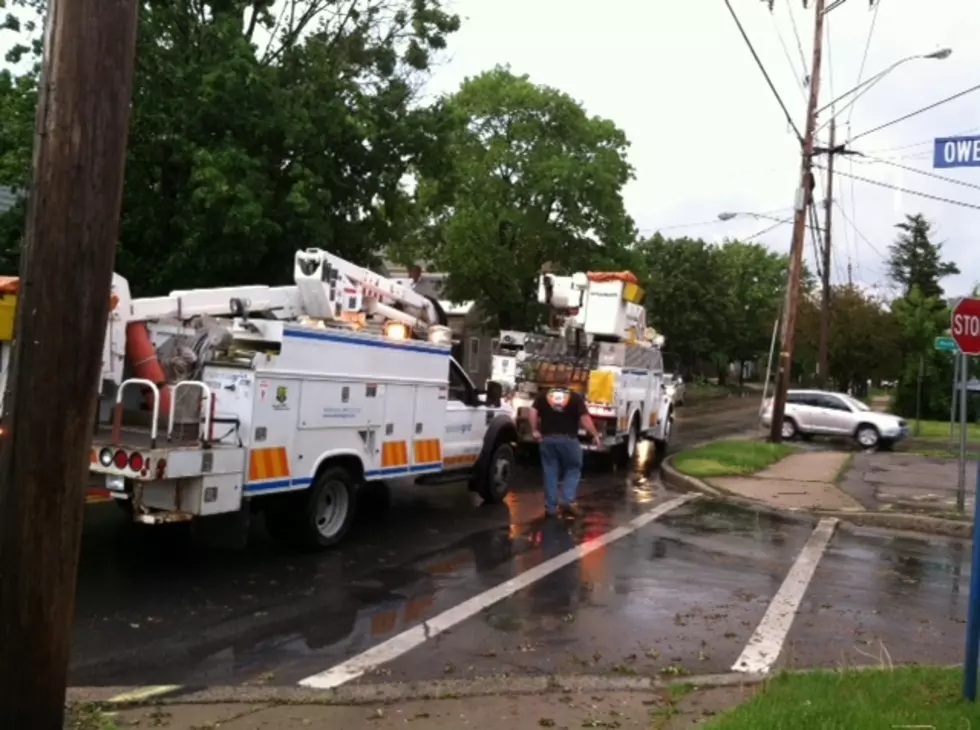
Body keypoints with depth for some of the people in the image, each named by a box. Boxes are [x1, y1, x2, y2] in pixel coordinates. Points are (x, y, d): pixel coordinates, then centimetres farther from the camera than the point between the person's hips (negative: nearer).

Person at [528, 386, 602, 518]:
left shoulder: (543, 395, 11)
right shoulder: (575, 397, 5)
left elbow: (533, 412, -1)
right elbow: (584, 418, -4)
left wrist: (534, 430, 4)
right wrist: (595, 435, 1)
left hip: (547, 438, 2)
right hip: (568, 438, -2)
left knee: (550, 472, 8)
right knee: (573, 469, 14)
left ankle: (551, 507, 8)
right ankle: (568, 501, 0)